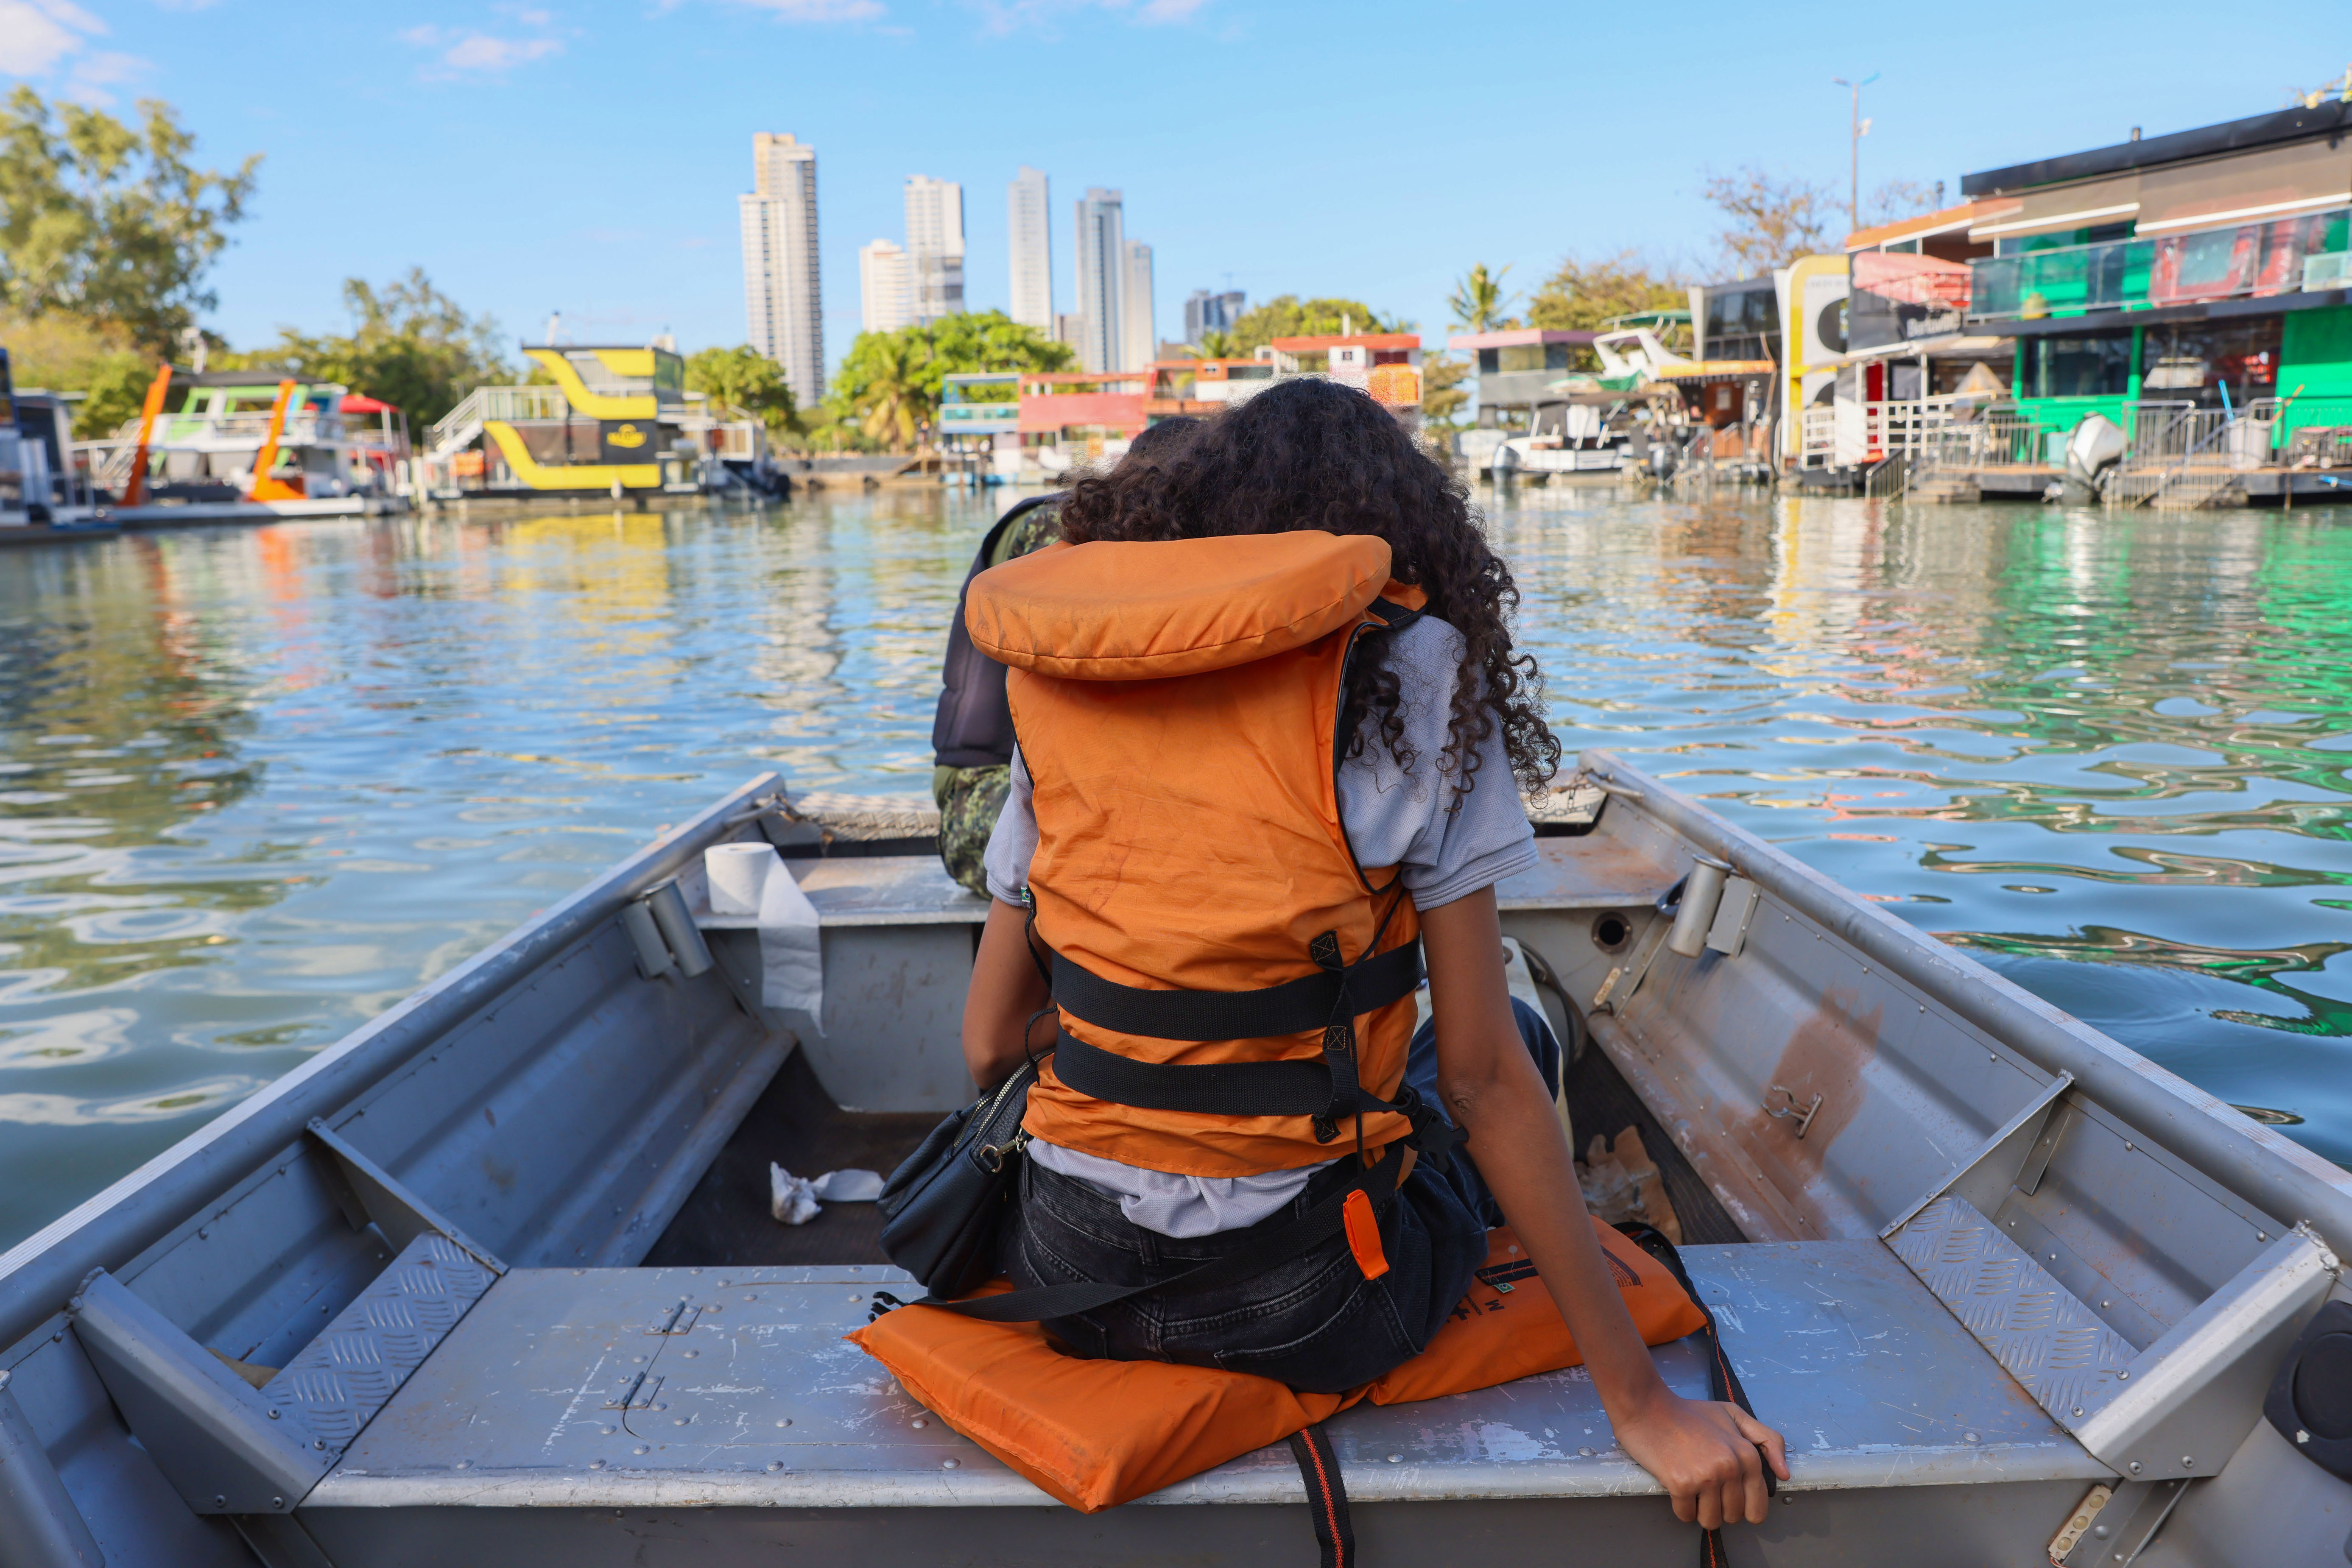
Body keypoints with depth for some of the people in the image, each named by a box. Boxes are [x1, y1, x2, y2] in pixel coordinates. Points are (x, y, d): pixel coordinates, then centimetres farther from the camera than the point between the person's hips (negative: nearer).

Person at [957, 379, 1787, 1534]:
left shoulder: (1061, 692, 2)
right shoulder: (1411, 670, -9)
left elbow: (989, 1046, 3)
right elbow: (1482, 1076, -12)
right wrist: (1641, 1402, -4)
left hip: (1062, 1278, 5)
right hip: (1295, 1308, -4)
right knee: (1522, 1039, 23)